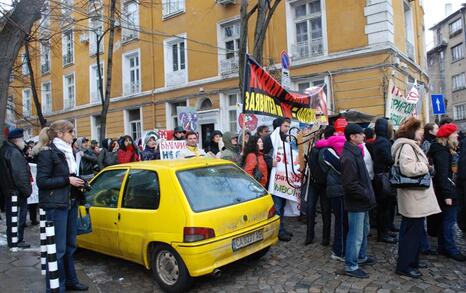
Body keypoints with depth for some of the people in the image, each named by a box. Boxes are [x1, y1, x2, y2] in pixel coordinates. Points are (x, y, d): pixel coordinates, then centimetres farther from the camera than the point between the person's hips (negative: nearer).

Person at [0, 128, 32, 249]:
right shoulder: (14, 153, -19)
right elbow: (19, 175, -24)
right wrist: (27, 190, -16)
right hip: (17, 192, -10)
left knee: (11, 216, 17)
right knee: (18, 217, 0)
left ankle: (12, 240, 28)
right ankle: (16, 241, 7)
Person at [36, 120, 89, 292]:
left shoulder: (67, 152, 15)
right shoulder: (47, 153, -10)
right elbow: (41, 181, -15)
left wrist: (77, 182, 7)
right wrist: (67, 180, -17)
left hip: (70, 204, 8)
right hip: (56, 206, -8)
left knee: (70, 246, 15)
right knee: (58, 249, -3)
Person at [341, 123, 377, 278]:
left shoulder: (355, 152, 9)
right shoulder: (349, 157, -23)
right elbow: (350, 184, -26)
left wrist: (368, 194, 12)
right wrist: (368, 195, -18)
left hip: (362, 201, 10)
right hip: (356, 202, -10)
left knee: (363, 231, 23)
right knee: (356, 235, 0)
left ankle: (361, 257, 40)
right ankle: (351, 266, 13)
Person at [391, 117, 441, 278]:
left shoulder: (411, 145, 17)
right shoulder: (406, 147, -18)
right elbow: (408, 168, -31)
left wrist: (423, 166, 8)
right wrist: (425, 167, -15)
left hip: (416, 196, 11)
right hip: (413, 198, -11)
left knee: (414, 230, 19)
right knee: (412, 231, -3)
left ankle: (412, 261, 31)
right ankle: (404, 266, 8)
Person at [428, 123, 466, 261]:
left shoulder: (443, 150, 13)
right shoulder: (442, 152, -18)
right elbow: (443, 175, -23)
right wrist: (447, 194, -25)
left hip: (444, 189, 10)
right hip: (446, 189, -10)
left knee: (445, 219, 15)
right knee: (449, 220, -3)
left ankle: (442, 247, 24)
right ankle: (451, 250, 6)